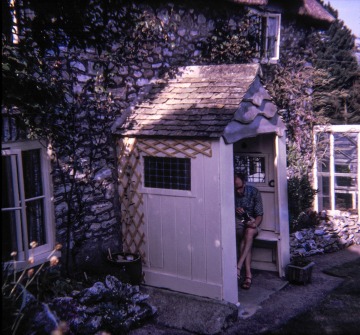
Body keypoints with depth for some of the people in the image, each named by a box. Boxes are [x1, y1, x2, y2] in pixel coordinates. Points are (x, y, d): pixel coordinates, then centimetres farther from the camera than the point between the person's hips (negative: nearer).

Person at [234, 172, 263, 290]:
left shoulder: (254, 192, -4)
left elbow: (259, 214, -5)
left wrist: (255, 224, -27)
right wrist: (234, 210, -18)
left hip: (251, 223, 0)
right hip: (236, 223, 0)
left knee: (249, 232, -35)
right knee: (246, 238, -31)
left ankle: (238, 268, -43)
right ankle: (248, 274, -37)